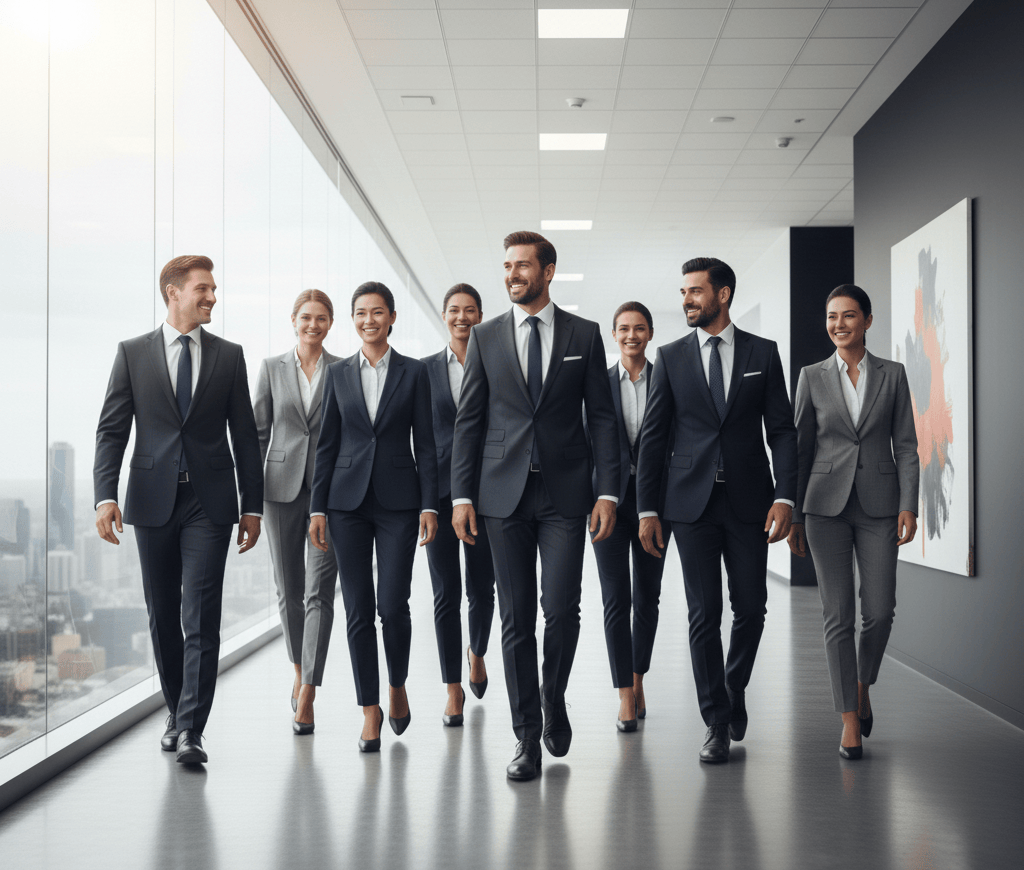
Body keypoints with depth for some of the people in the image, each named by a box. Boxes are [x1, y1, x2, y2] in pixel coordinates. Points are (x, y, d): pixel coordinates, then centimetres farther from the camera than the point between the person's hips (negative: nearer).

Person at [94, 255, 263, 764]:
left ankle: (191, 731, -10)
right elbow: (112, 429, 1)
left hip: (210, 502, -1)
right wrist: (106, 496, -11)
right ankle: (177, 714, 25)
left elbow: (244, 434, 9)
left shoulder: (229, 356, 7)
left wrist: (253, 506, 6)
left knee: (201, 619, -9)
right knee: (163, 617, 10)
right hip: (153, 500, 1)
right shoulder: (133, 353, 5)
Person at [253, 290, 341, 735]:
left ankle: (307, 697, -9)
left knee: (319, 590, -9)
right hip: (282, 486, 2)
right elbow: (259, 430, 9)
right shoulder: (272, 368, 7)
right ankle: (299, 667, 33)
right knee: (288, 588, 9)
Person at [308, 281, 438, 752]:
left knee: (393, 605, -7)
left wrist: (429, 506, -5)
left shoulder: (414, 373, 3)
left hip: (398, 500, -2)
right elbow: (326, 444, 8)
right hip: (348, 500, 2)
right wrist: (318, 508, 2)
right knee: (358, 609, 1)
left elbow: (425, 444, 2)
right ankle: (370, 709, 12)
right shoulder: (338, 374, 8)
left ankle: (398, 685, 20)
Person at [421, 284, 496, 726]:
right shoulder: (427, 369, 6)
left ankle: (476, 652, 39)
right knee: (445, 593, 0)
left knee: (481, 587, 8)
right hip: (440, 490, 1)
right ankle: (453, 688, 9)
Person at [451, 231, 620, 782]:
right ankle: (527, 737, 11)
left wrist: (608, 492, -4)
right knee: (516, 618, 3)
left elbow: (602, 417, 5)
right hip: (504, 493, 1)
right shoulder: (485, 337, 8)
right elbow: (468, 420, 7)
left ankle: (553, 700, 21)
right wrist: (462, 495, -1)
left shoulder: (584, 335, 6)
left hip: (564, 493, -1)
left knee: (561, 609, -9)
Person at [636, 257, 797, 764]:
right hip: (692, 502, 0)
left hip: (748, 502, 0)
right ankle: (717, 721, 9)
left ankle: (734, 690, 31)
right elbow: (653, 436, 4)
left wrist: (784, 496, -9)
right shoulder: (671, 357, 5)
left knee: (751, 608, 5)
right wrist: (646, 509, 0)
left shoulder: (762, 353, 4)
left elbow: (781, 430, 2)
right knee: (704, 613, 0)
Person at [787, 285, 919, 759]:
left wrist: (908, 506, -7)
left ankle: (863, 685, 26)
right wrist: (793, 514, 4)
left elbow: (906, 446, 4)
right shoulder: (812, 377, 5)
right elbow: (800, 448, 7)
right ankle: (850, 720, 6)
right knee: (838, 614, -2)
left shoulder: (892, 375, 6)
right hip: (827, 504, 0)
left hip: (878, 504, 0)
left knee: (879, 611, -4)